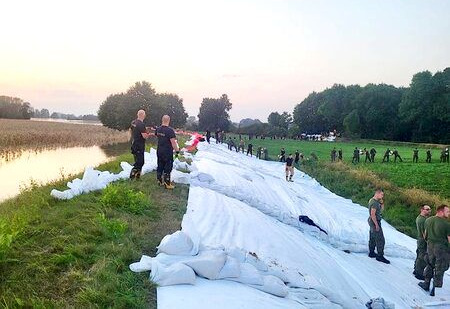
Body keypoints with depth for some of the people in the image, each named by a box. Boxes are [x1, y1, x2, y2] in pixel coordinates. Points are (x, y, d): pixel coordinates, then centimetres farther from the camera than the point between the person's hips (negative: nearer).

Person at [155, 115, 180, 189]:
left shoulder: (158, 129, 1)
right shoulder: (170, 130, -21)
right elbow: (173, 142, -23)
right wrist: (177, 150, -14)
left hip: (159, 151, 7)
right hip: (167, 152, -7)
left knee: (160, 166, 17)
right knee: (167, 168, 1)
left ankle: (160, 181, 27)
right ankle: (167, 184, 5)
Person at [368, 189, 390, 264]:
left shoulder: (374, 201, 11)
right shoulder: (374, 203, -21)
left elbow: (381, 210, 19)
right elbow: (372, 214, -25)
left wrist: (382, 203, 2)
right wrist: (376, 225, -24)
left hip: (373, 222, 11)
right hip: (375, 222, -11)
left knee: (372, 238, 18)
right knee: (380, 240, -7)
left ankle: (371, 252, 28)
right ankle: (380, 256, -2)